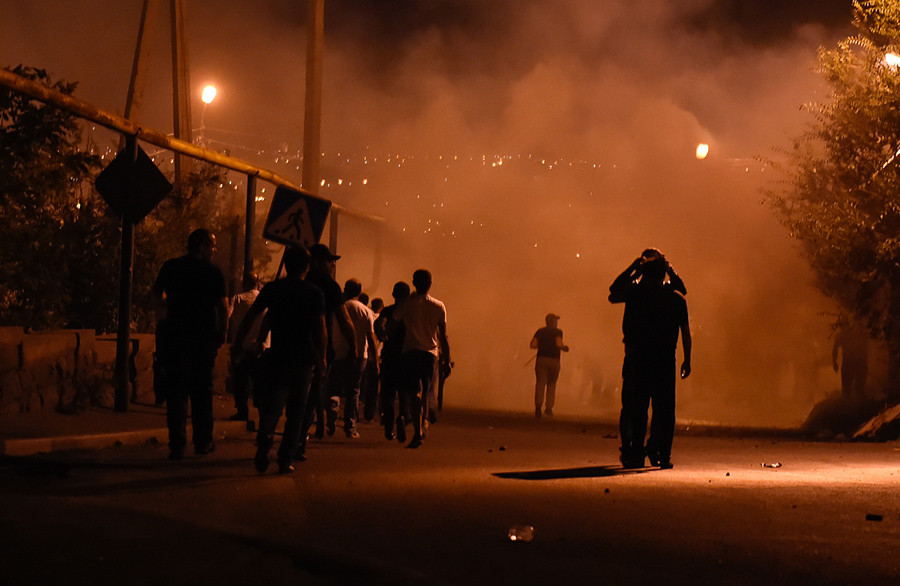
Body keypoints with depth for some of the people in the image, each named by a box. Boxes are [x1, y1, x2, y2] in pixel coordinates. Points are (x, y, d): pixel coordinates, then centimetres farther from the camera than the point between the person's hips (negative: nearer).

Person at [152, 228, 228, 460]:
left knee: (177, 390, 1)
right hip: (205, 336, -1)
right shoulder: (213, 272, -6)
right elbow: (223, 305, -9)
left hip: (176, 335, 1)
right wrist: (222, 332, 4)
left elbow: (157, 295, 15)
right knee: (202, 389, 11)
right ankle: (203, 441, 15)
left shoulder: (170, 267, 3)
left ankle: (177, 445, -6)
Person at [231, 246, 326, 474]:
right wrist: (321, 357, 3)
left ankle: (265, 438, -27)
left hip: (278, 356, 1)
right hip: (305, 359, 0)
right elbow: (320, 328, -6)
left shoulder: (272, 288, 3)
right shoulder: (315, 293, -1)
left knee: (271, 406, 3)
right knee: (295, 412, 8)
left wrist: (238, 343, 13)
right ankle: (285, 459, 4)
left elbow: (250, 317, 3)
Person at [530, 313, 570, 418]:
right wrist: (565, 348, 7)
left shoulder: (540, 331, 9)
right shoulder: (558, 332, 0)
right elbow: (559, 344, -14)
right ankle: (549, 407, 9)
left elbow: (533, 345, 1)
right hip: (554, 360, -1)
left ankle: (538, 404, -29)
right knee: (551, 383, 14)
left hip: (541, 359, 1)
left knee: (540, 382, -6)